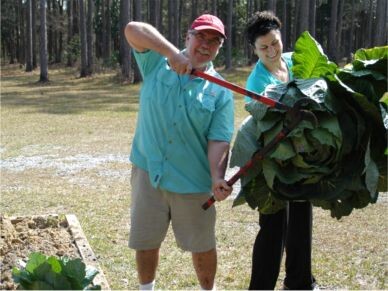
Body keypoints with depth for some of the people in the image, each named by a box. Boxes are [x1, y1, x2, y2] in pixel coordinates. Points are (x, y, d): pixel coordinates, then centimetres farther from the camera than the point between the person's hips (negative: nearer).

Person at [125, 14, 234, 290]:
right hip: (148, 172, 0)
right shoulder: (157, 62, -1)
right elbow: (133, 29, -17)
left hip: (193, 181, 0)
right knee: (145, 242, 13)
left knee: (202, 246, 15)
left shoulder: (221, 91, -3)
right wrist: (172, 53, -29)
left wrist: (217, 177, -27)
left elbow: (219, 140, -10)